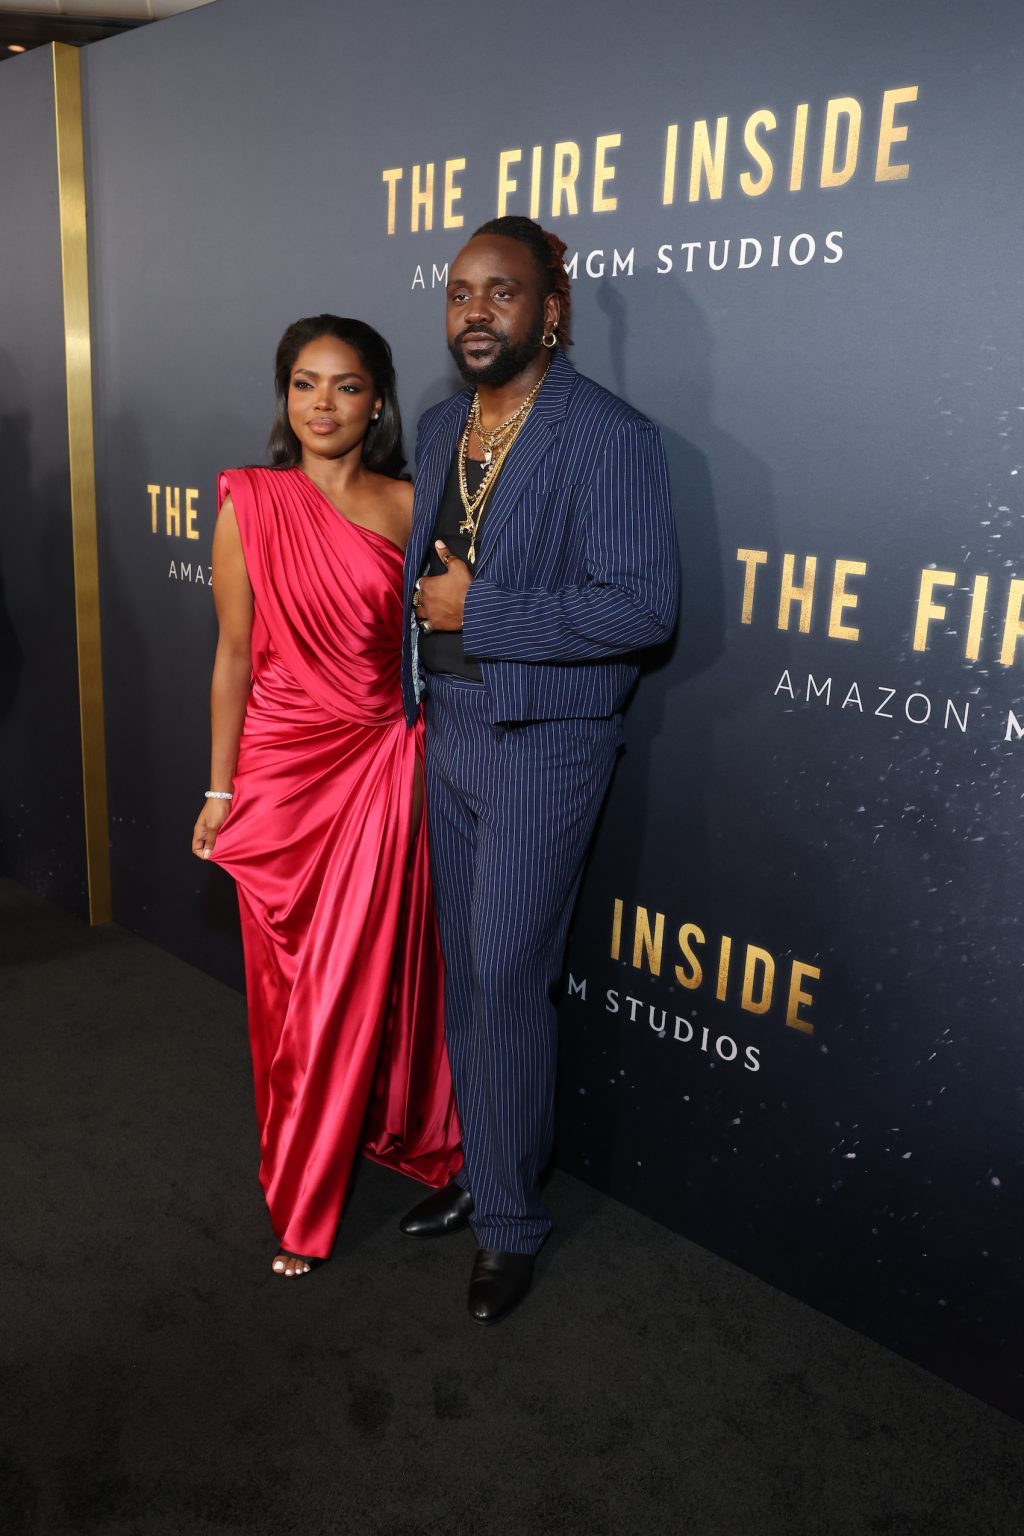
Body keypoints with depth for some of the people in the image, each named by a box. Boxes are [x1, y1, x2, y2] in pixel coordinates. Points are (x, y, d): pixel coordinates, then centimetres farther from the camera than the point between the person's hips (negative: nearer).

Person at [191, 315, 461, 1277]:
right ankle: (301, 1180, 33)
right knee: (288, 985, 10)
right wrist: (220, 788, 1)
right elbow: (234, 653, 0)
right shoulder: (249, 503, -3)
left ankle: (305, 1202, 31)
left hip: (383, 768, 1)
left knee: (360, 982, 8)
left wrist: (430, 768, 5)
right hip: (281, 765, -1)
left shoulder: (406, 508, 1)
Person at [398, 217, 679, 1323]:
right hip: (448, 731, 7)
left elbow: (641, 607, -22)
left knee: (508, 983, -1)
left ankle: (511, 1219, 20)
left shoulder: (611, 437, -14)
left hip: (542, 743, -7)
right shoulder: (439, 426, 11)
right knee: (463, 971, 16)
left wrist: (476, 611, -19)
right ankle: (478, 1172, 35)